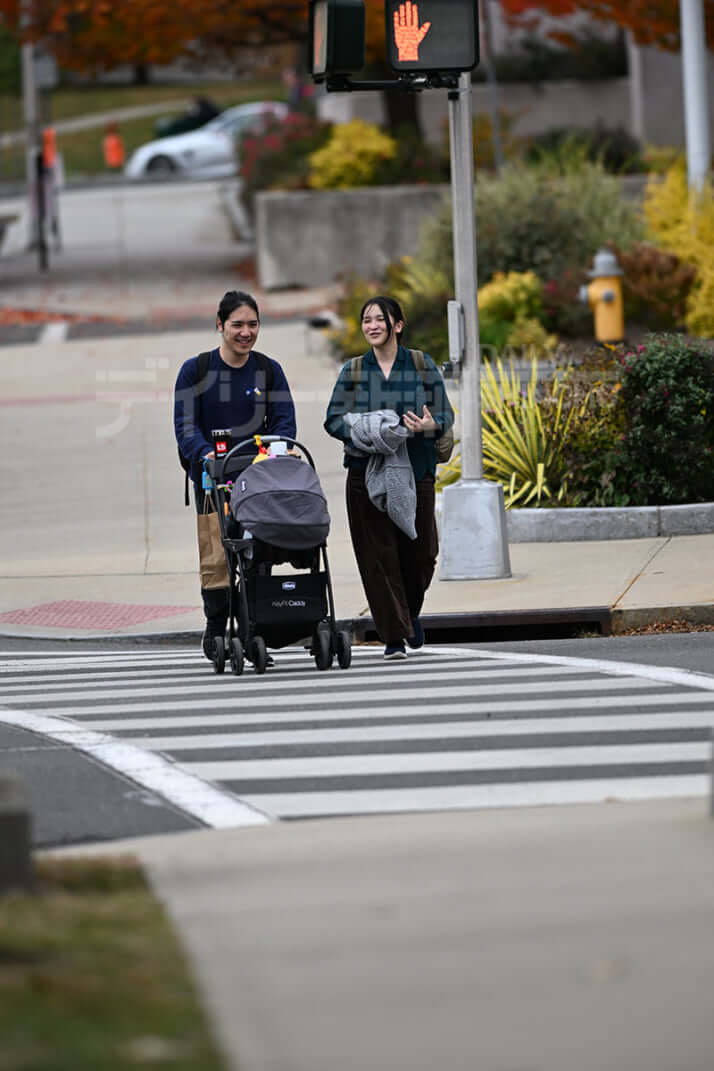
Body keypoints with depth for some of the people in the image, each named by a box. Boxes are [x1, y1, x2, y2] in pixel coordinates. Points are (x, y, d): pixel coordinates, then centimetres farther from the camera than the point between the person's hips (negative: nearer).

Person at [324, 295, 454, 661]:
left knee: (419, 553, 4)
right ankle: (393, 636, 0)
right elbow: (334, 419, 3)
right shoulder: (352, 371, 6)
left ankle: (410, 613, 35)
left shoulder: (423, 367, 5)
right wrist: (366, 432, -17)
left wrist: (430, 425, -19)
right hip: (367, 473, 0)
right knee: (378, 555, -5)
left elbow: (445, 414, 5)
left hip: (415, 472, 0)